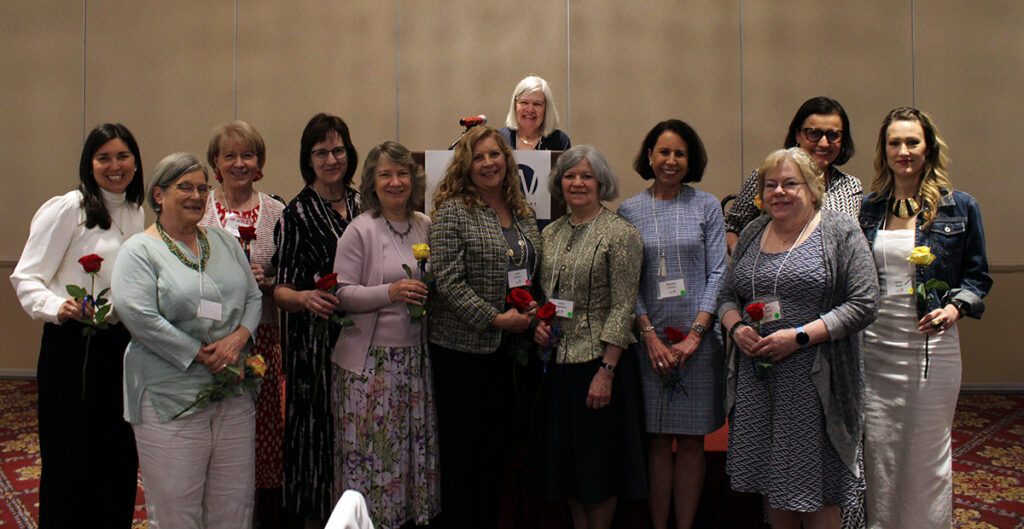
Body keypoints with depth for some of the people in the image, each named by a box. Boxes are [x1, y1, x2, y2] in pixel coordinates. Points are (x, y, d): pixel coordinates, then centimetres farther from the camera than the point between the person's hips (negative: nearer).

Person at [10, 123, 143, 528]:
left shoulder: (136, 213, 12)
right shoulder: (67, 209, -8)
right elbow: (26, 278, -11)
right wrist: (58, 307, -28)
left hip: (122, 343, 6)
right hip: (72, 346, -6)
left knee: (120, 460, 11)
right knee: (70, 461, 1)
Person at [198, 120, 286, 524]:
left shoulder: (275, 212, 6)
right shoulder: (200, 210, 4)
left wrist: (266, 281, -9)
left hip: (262, 338, 1)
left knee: (266, 428, 2)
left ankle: (269, 514, 18)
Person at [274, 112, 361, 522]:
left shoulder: (362, 205, 10)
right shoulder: (296, 214, -1)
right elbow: (280, 290, -5)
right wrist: (305, 298, -25)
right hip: (316, 340, -3)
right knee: (320, 428, -2)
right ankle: (318, 512, 15)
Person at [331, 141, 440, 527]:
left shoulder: (424, 226, 9)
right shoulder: (361, 230, -7)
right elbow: (340, 293, -10)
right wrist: (390, 292, -21)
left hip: (415, 354, 5)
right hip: (370, 358, -5)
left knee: (416, 445, 9)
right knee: (371, 450, -2)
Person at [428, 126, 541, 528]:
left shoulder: (524, 213, 11)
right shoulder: (453, 210, -8)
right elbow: (448, 281, -15)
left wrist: (533, 313, 2)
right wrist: (497, 319, -17)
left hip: (509, 349, 6)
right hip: (463, 348, -6)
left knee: (497, 449, 13)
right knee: (463, 451, 3)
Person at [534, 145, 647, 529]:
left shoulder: (619, 233, -8)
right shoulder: (551, 234, 10)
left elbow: (623, 307, -12)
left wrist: (606, 371, -17)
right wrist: (538, 323, -2)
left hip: (599, 362, -6)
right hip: (558, 360, 6)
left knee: (599, 460, 5)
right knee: (567, 458, 14)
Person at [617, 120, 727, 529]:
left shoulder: (707, 206, 6)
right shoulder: (629, 211, 6)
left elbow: (717, 273, 1)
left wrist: (695, 333, -8)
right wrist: (650, 335, -8)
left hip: (699, 339, 0)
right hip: (648, 338, 0)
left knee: (692, 440, 5)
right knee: (658, 440, 3)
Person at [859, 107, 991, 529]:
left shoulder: (960, 208, 1)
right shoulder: (869, 208, 7)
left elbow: (977, 275, 5)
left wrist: (955, 306, -12)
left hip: (931, 345, -2)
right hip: (874, 344, 2)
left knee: (927, 451, 7)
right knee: (877, 448, 8)